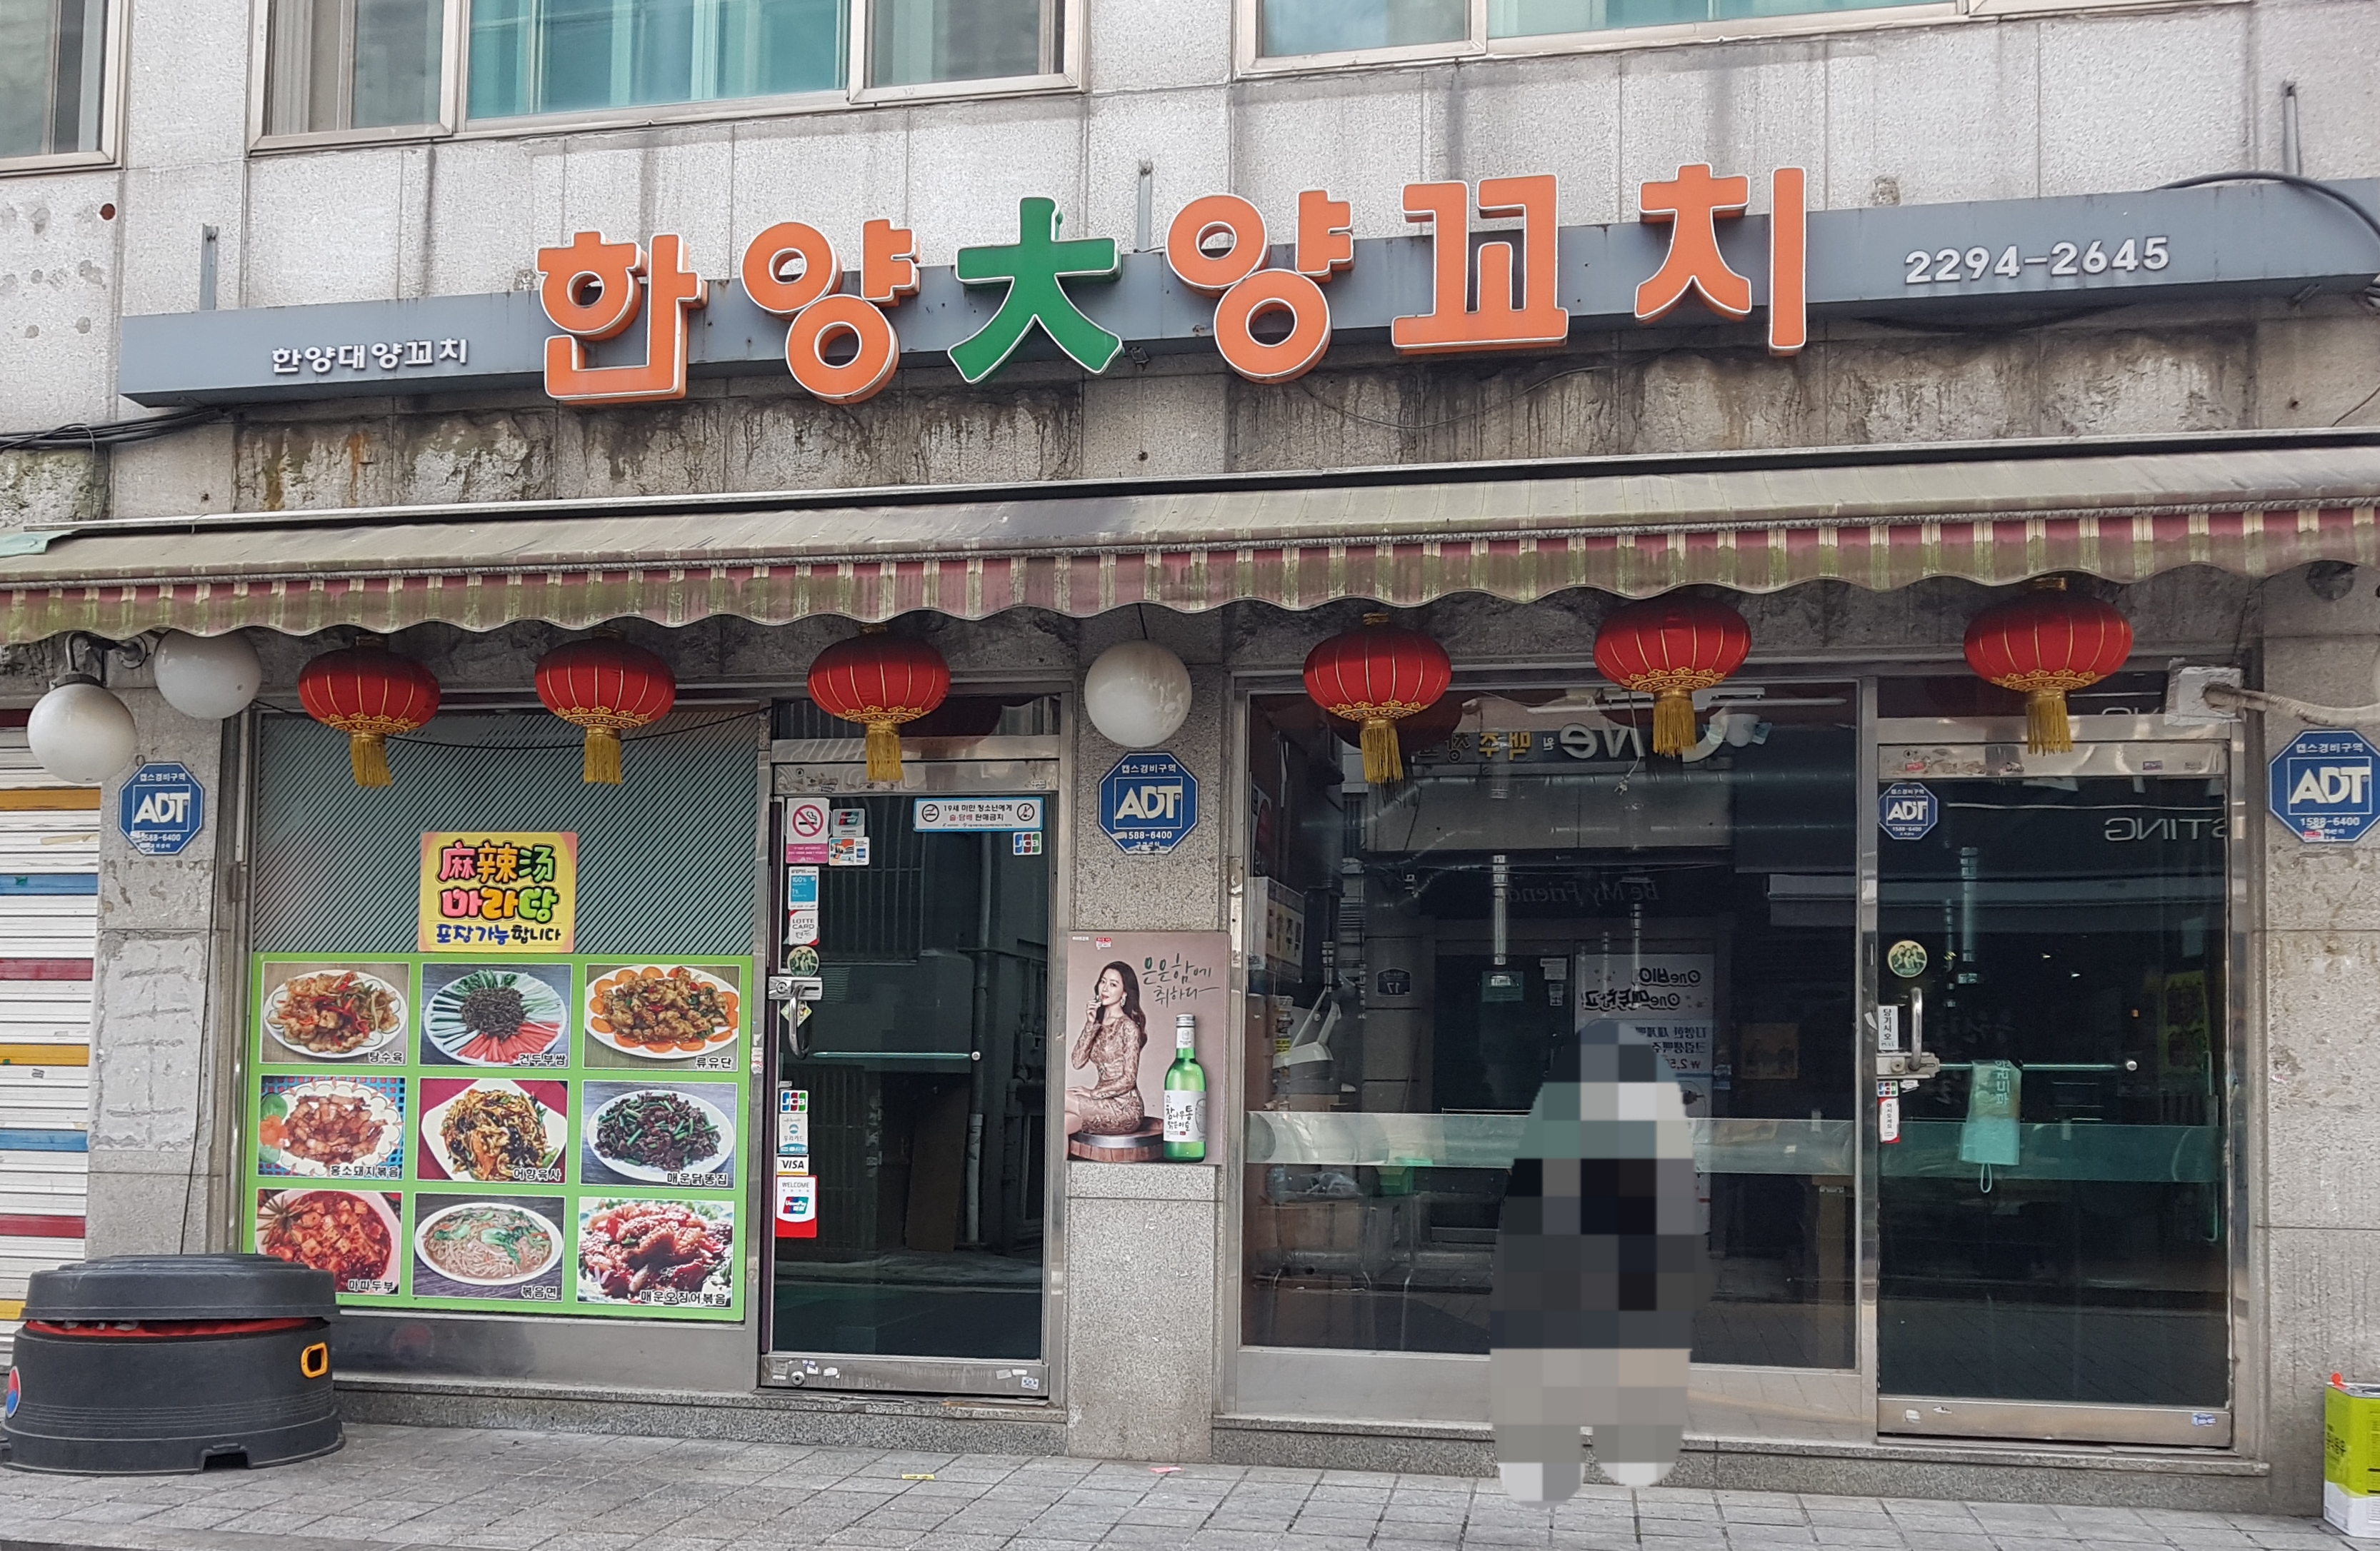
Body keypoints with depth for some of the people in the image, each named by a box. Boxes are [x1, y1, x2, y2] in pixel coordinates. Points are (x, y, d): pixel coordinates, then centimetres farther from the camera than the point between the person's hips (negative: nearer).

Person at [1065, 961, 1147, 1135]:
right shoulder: (1098, 1025, 14)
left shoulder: (1128, 1027, -8)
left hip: (1124, 1110, -6)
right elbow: (1077, 1061, 1)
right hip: (1104, 1105, 6)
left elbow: (1129, 1079, -12)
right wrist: (1090, 1024, -6)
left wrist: (1094, 1093, -17)